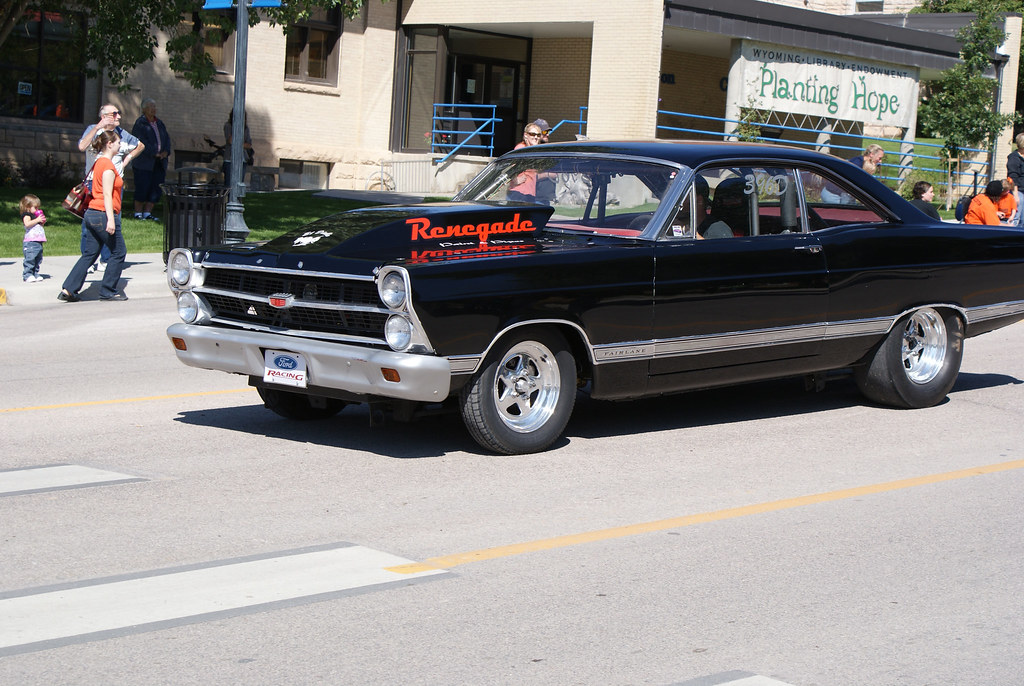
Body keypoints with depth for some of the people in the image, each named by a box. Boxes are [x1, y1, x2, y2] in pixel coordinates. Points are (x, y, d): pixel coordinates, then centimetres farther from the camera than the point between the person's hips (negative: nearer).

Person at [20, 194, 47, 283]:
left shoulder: (35, 215, 23)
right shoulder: (26, 215, -4)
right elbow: (27, 224, -24)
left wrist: (43, 222, 13)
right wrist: (37, 220, -19)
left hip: (38, 242, 9)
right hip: (30, 242, -9)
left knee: (38, 259, 10)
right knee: (30, 259, -12)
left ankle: (35, 274, 17)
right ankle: (27, 275, -10)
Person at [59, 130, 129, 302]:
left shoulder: (99, 162, 16)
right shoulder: (108, 165, -13)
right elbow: (107, 194, -19)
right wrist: (110, 219, -22)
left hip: (92, 215, 9)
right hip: (103, 214, -9)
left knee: (89, 254, 10)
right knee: (119, 252, 3)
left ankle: (68, 289, 4)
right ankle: (108, 291, 7)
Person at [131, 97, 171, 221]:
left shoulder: (159, 123, 18)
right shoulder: (140, 123, -4)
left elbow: (167, 138, 15)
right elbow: (141, 141, -13)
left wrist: (166, 151, -4)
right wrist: (154, 153, -18)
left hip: (159, 163, 6)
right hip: (144, 163, -6)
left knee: (156, 188, 3)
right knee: (142, 187, -5)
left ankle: (147, 213, 10)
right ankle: (138, 213, 4)